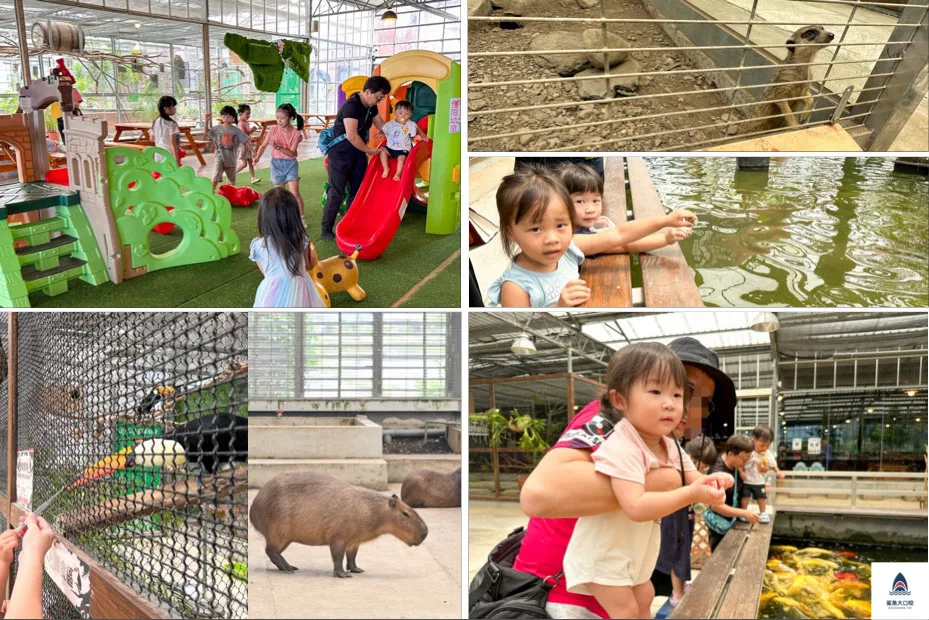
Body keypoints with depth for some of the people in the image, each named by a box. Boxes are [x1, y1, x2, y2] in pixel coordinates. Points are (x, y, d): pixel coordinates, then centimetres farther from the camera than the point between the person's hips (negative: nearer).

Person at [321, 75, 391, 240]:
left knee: (357, 191, 9)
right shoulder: (351, 106, -24)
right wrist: (369, 150, -16)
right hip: (340, 154, -9)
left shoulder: (371, 107, 4)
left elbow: (382, 126, 18)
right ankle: (326, 230, 2)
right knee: (336, 192, -6)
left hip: (358, 153, 9)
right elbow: (352, 136, -28)